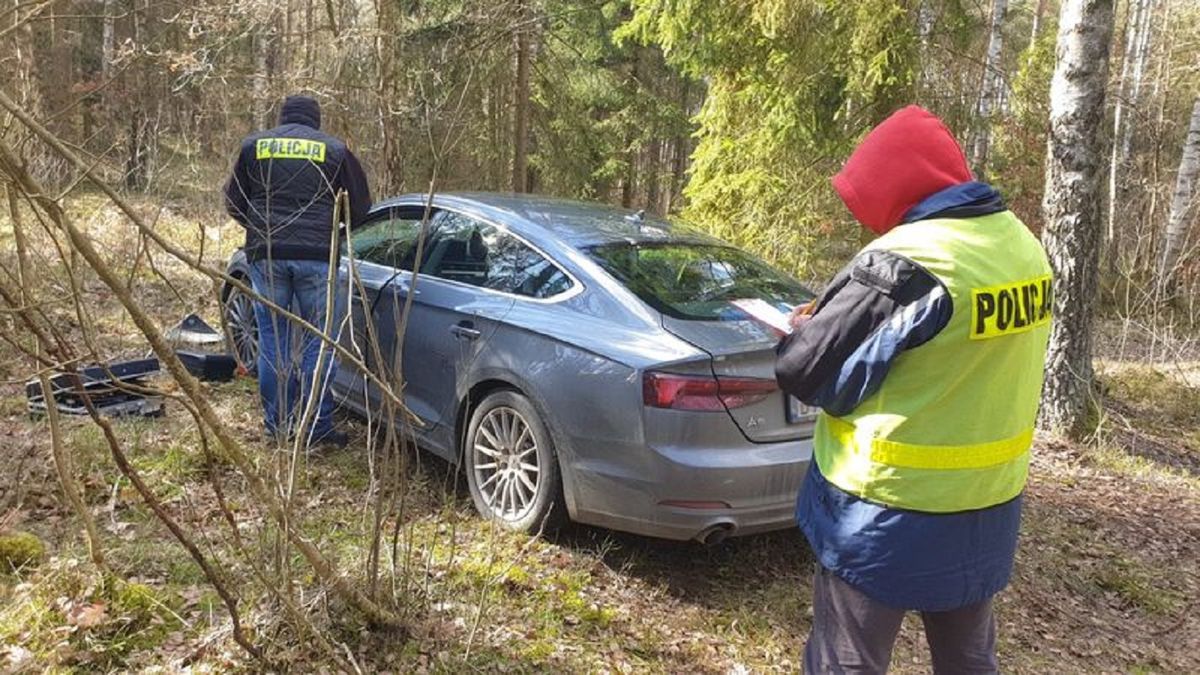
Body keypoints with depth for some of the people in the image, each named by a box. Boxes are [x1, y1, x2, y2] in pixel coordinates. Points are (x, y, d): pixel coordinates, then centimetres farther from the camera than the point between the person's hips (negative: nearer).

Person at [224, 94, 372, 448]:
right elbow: (359, 208, 9)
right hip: (316, 255, -2)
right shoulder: (334, 149, 7)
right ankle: (321, 428, 6)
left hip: (266, 254, 2)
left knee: (272, 339, 11)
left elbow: (234, 202, 15)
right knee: (318, 341, 4)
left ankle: (277, 425, 16)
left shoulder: (254, 145, 11)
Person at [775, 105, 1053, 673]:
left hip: (885, 512, -7)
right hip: (987, 506, 8)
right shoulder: (1022, 246, 2)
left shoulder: (902, 261, -23)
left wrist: (802, 330, 3)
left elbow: (806, 372, -19)